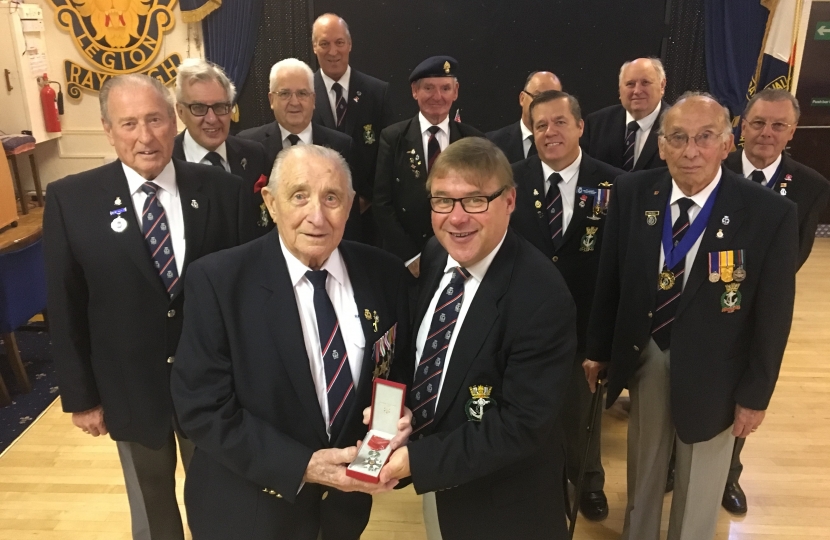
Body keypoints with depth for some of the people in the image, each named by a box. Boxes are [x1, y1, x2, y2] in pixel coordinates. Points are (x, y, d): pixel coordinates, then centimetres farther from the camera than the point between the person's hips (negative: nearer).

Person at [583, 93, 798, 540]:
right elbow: (609, 279, -3)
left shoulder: (771, 214, -19)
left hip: (712, 368, -2)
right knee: (643, 464, 25)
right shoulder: (632, 193, -12)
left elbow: (773, 314, -11)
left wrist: (756, 393, -6)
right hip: (643, 354, 3)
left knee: (700, 482, 21)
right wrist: (598, 349, 3)